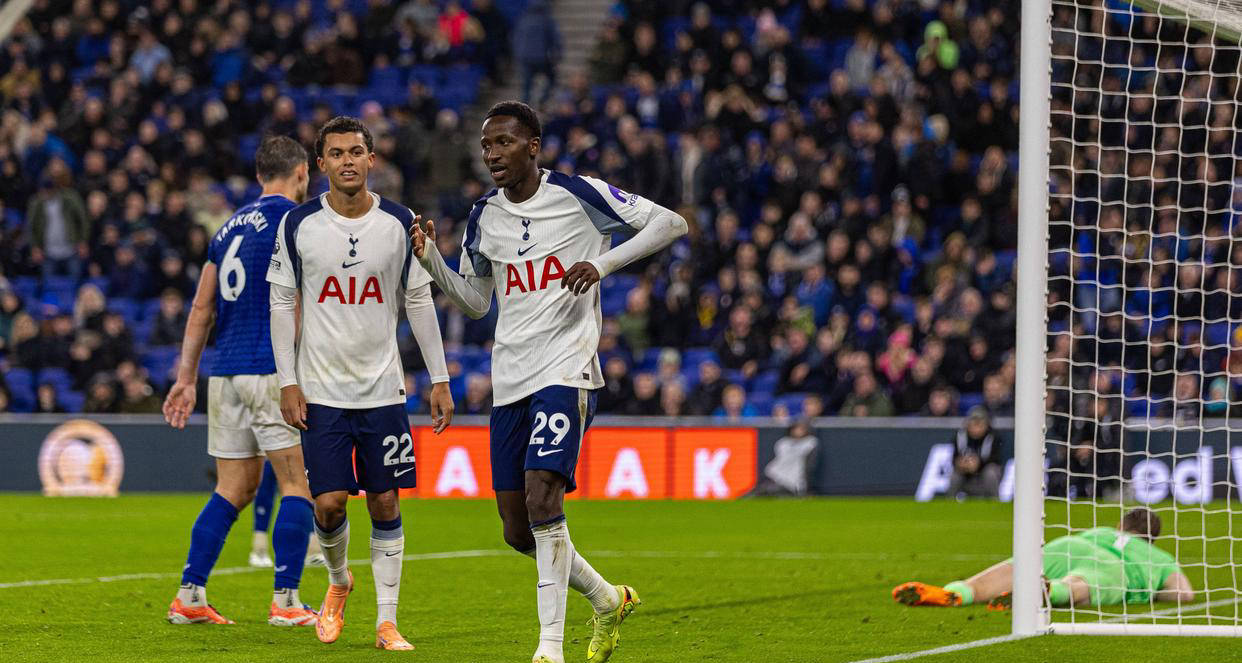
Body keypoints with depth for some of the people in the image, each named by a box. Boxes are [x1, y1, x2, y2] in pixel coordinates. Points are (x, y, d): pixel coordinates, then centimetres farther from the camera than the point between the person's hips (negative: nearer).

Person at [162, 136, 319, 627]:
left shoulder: (231, 227, 17)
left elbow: (202, 308, 17)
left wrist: (186, 377, 18)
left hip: (226, 374, 7)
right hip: (272, 371, -7)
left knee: (234, 488, 12)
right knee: (298, 485, -1)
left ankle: (189, 596, 7)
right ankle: (285, 601, -6)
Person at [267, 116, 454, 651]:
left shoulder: (399, 223, 1)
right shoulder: (298, 224, -2)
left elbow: (419, 301, 7)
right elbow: (281, 305, 3)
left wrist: (440, 379, 4)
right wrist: (288, 382, -4)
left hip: (383, 390, 1)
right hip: (321, 391, -1)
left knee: (384, 505, 1)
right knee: (328, 504, -7)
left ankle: (387, 622, 8)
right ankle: (338, 582, 23)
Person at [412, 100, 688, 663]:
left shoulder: (579, 195, -4)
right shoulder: (484, 217, 11)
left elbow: (669, 223, -2)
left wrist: (602, 263, -14)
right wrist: (432, 261, 5)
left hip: (565, 368, -6)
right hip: (510, 378, 6)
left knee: (542, 493, -24)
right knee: (518, 530, 4)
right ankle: (606, 600, 30)